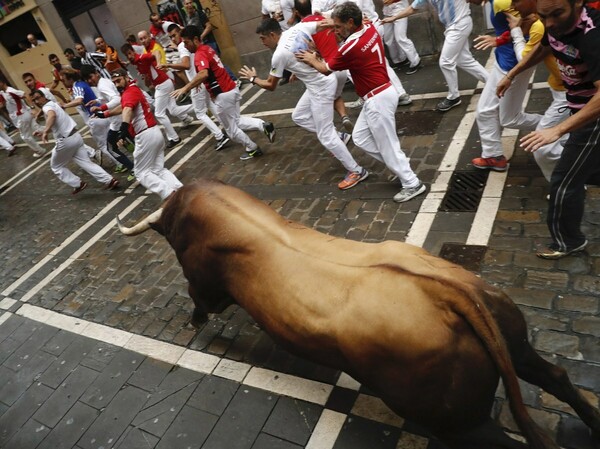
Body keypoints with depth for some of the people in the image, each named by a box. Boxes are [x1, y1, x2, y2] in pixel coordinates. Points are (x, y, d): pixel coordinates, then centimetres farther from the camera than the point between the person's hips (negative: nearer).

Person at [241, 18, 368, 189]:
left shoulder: (279, 54, -18)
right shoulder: (298, 28, 0)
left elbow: (270, 85, -5)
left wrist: (253, 78, 12)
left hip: (320, 88, -9)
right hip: (325, 79, 9)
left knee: (325, 137, -1)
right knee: (298, 116, 22)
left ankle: (356, 171, 9)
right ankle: (338, 136, 26)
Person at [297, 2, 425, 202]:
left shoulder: (350, 48, -21)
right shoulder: (370, 28, 3)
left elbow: (326, 69, -4)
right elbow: (359, 22, 31)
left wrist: (312, 59, 16)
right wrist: (336, 23, 20)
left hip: (377, 99, -10)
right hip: (379, 95, 10)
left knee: (387, 144, -1)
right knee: (360, 137, 15)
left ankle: (412, 184, 11)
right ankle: (400, 165, 22)